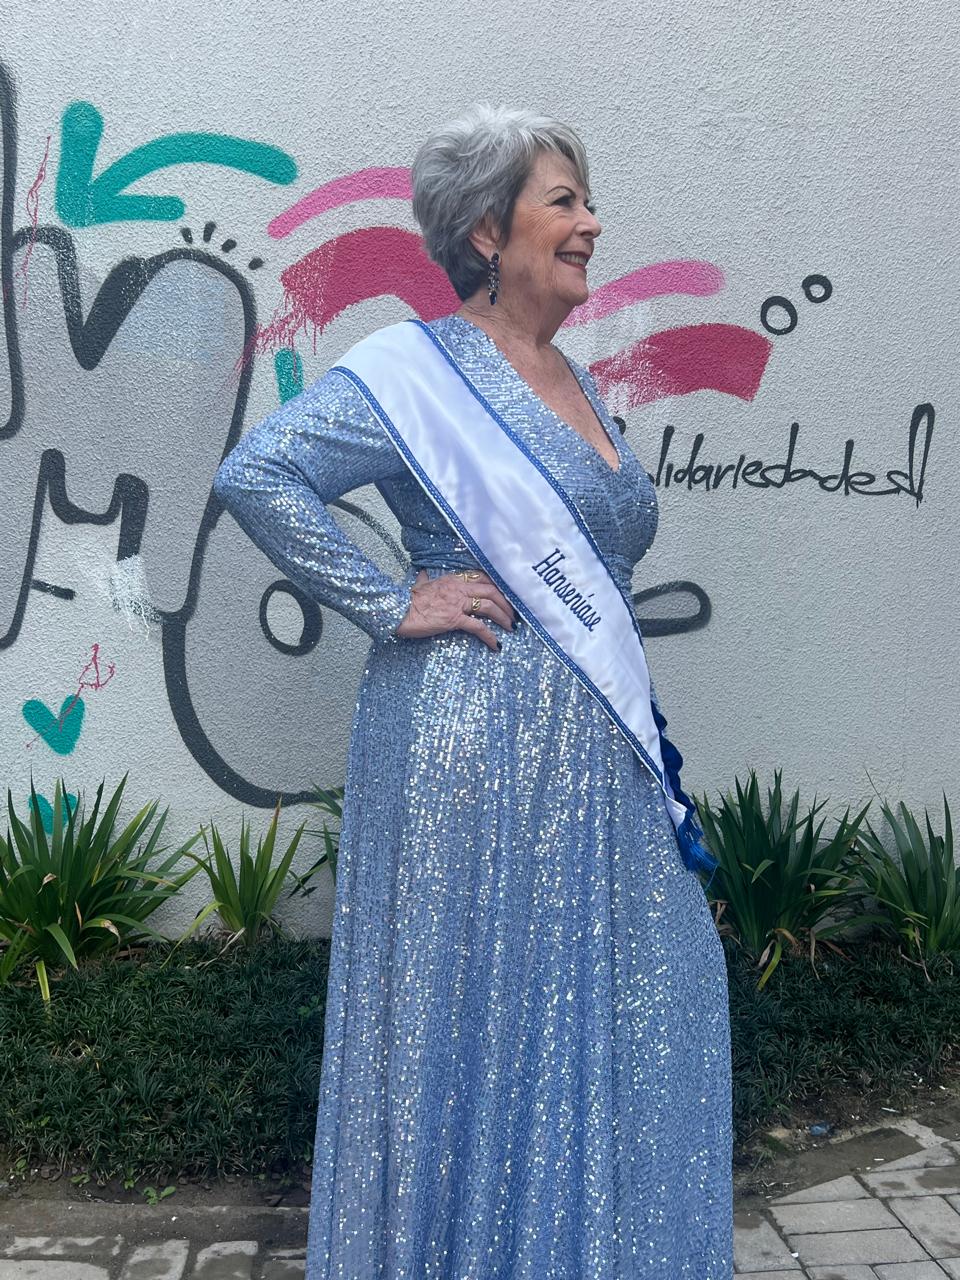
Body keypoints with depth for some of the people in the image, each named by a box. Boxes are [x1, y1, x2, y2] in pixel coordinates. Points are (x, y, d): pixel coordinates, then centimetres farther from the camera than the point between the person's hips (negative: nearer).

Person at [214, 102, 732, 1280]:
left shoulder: (576, 384, 15)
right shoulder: (416, 370, -10)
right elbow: (255, 475, -20)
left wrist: (636, 727, 17)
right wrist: (391, 603, -19)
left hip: (597, 756, 8)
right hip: (474, 748, -8)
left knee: (626, 1009, 15)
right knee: (477, 1015, 5)